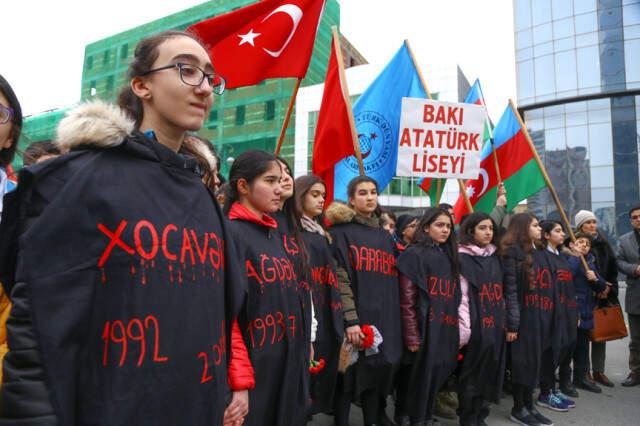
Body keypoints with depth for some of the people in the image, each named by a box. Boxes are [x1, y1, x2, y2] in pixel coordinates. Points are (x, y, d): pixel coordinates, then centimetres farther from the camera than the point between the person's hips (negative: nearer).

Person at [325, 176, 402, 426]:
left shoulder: (385, 236, 16)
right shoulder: (341, 232, -3)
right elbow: (340, 280, -12)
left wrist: (393, 320, 11)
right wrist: (350, 320, -19)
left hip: (383, 320, 5)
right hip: (355, 319, -5)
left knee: (376, 376, 12)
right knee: (349, 377, 2)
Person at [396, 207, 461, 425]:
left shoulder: (448, 256, 15)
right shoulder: (414, 254, -7)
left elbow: (454, 296, 17)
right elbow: (407, 299, -12)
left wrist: (456, 328, 11)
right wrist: (412, 336, -16)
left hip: (446, 330, 7)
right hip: (426, 329, -7)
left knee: (436, 377, 13)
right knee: (422, 379, 2)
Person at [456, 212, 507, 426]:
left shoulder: (495, 258, 13)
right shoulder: (462, 258, -7)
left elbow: (501, 293, 18)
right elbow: (461, 295, -12)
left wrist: (505, 321, 14)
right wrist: (464, 329, -15)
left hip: (496, 324, 6)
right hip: (475, 325, -6)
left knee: (490, 373, 12)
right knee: (472, 374, 3)